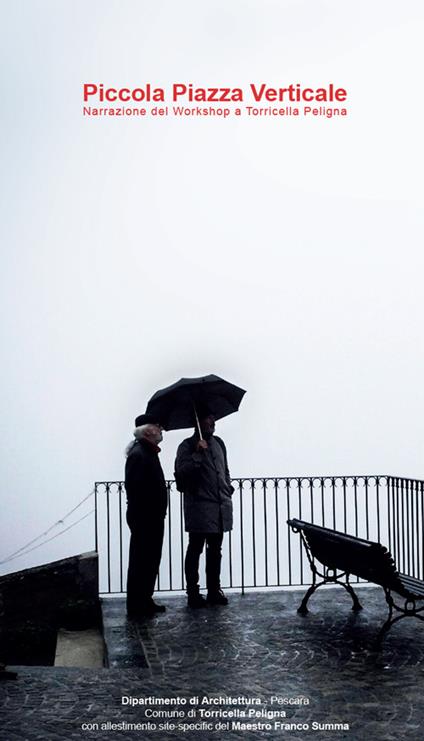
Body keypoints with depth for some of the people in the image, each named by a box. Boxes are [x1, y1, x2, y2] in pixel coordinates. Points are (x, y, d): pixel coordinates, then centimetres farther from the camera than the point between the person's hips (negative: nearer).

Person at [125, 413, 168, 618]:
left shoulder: (149, 452, 15)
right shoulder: (138, 454, -17)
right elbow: (134, 489, -23)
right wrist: (139, 519, -23)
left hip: (153, 518, 10)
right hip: (143, 519, -10)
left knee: (150, 562, 16)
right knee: (140, 562, -2)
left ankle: (145, 601, 26)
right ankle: (136, 607, 6)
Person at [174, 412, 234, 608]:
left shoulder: (218, 443, 15)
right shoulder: (187, 446, -5)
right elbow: (181, 471, -16)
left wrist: (228, 489, 12)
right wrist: (198, 454, -22)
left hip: (220, 506, 6)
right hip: (199, 506, -6)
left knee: (215, 550, 12)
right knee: (195, 549, -1)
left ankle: (214, 590, 20)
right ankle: (193, 593, 4)